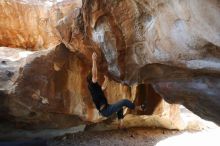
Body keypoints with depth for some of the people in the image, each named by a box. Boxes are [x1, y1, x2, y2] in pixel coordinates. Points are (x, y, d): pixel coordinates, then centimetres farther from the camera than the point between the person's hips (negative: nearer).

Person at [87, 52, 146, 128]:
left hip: (105, 109, 10)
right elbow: (94, 74, -30)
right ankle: (138, 108, 19)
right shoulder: (92, 86, -14)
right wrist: (94, 60, -31)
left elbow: (103, 87, 36)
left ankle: (120, 124, 28)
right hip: (105, 110, -10)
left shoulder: (94, 87, 14)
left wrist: (106, 79, 37)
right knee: (124, 101, -7)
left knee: (120, 105, 30)